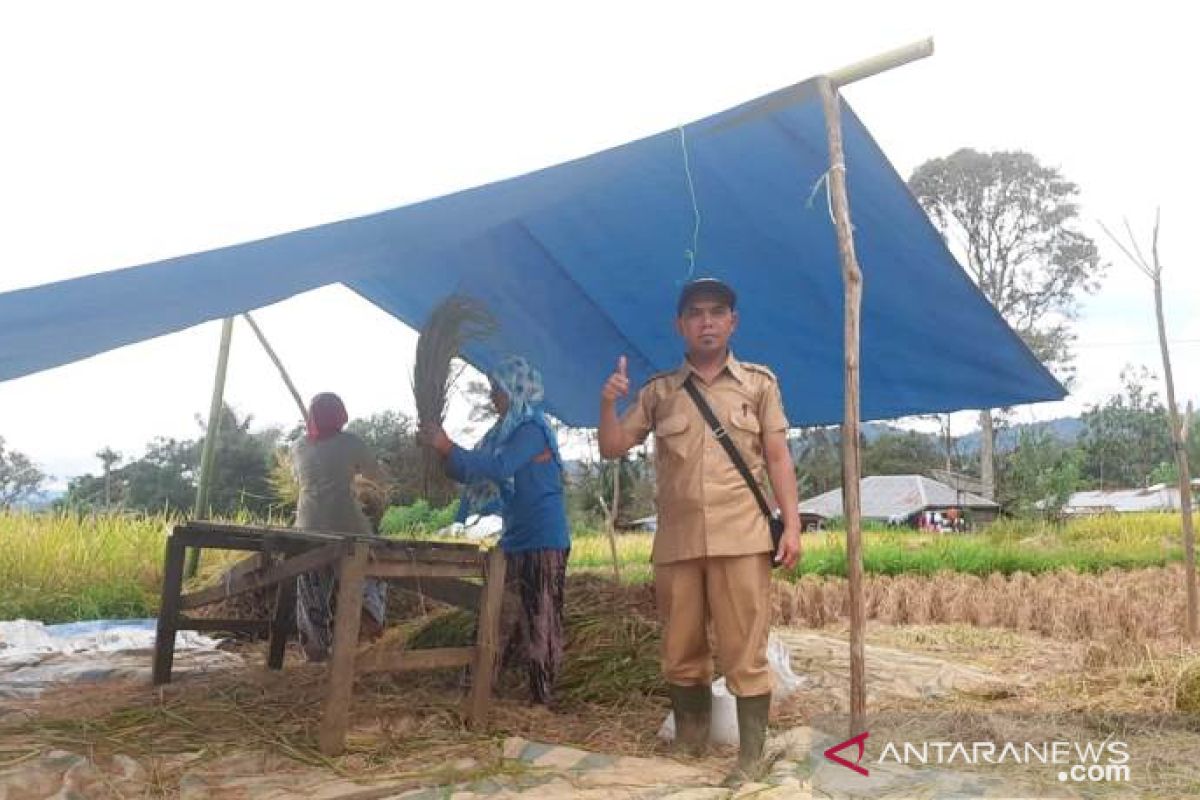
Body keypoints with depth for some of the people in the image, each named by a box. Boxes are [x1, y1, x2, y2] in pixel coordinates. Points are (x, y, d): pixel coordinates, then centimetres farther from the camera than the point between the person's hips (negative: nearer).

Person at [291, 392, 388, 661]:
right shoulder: (350, 442, -2)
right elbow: (377, 475, 8)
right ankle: (370, 609, -12)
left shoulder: (298, 447, 9)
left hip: (309, 525, 3)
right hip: (347, 524, -3)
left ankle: (315, 647, 14)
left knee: (312, 589, 10)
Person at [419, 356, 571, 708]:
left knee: (540, 621, -5)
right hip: (517, 540, 9)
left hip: (542, 542, -9)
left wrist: (447, 447, -22)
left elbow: (498, 469, -26)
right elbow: (471, 474, 16)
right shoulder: (507, 430, 14)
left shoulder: (532, 430, -12)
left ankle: (543, 700, 1)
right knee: (504, 618, 13)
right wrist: (441, 451, 2)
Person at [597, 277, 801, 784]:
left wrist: (792, 524, -2)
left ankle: (752, 756, 10)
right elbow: (612, 449, 11)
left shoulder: (760, 382, 10)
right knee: (680, 652, 10)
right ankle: (687, 749, 27)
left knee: (745, 652, -2)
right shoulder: (658, 391, 12)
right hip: (677, 543, 2)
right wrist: (608, 404, -7)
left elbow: (778, 458, 7)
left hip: (742, 539, -2)